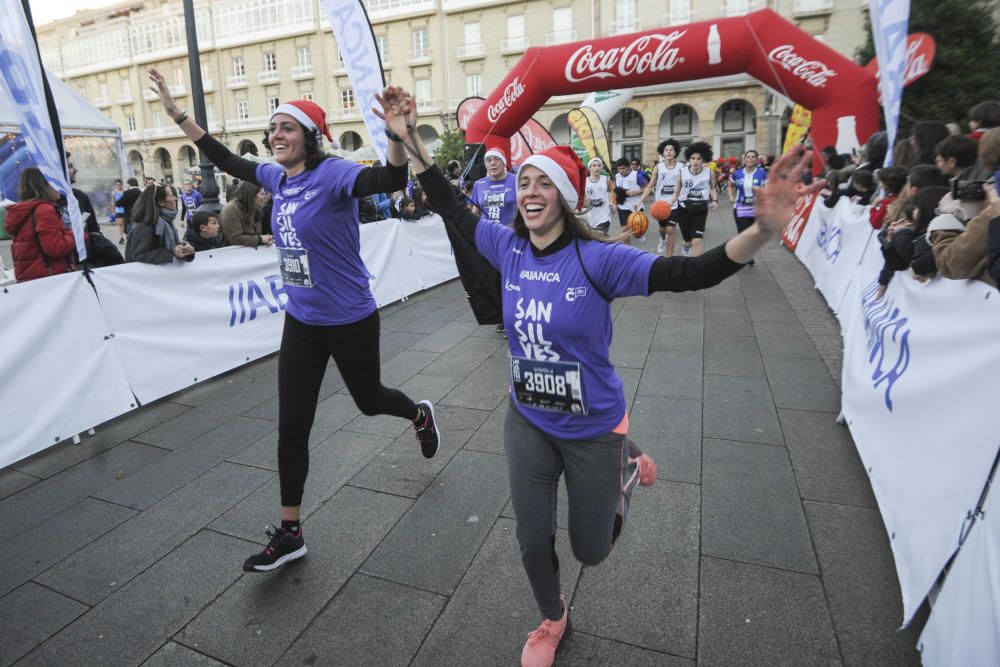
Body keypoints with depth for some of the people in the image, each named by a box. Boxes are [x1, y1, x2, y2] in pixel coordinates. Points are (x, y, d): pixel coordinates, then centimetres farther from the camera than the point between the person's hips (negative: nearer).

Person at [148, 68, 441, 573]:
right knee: (291, 426, 7)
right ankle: (289, 533, 21)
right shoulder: (277, 177, 4)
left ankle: (420, 415, 54)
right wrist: (177, 114, 21)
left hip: (350, 321, -6)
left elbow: (391, 180, -34)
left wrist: (397, 135, -52)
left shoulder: (332, 175, -17)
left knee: (368, 399, 17)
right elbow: (224, 159, 21)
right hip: (301, 322, 7)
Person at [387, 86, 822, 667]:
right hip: (528, 422, 4)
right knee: (533, 542, 14)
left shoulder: (596, 260, -22)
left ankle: (628, 467, 45)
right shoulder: (509, 248, -8)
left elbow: (689, 273, -31)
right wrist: (412, 140, -1)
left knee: (590, 550, 17)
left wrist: (762, 232, -48)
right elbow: (450, 208, 3)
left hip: (594, 427, -3)